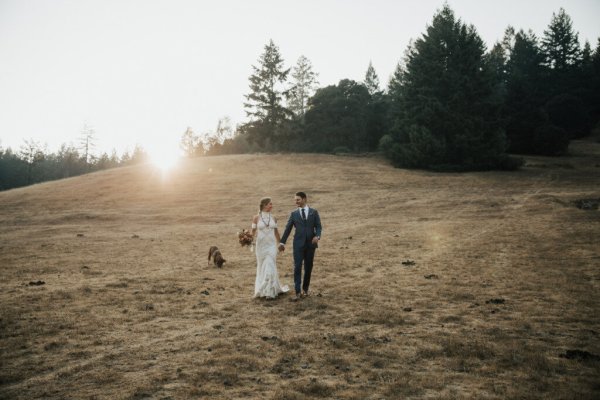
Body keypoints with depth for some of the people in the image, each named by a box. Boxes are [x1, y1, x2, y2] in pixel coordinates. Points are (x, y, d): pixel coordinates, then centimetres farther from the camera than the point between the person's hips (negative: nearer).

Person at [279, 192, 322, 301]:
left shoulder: (314, 212, 5)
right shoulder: (294, 213, 6)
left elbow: (318, 226, 2)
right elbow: (288, 228, 8)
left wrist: (317, 236, -18)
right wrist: (282, 242, 8)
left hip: (310, 243, 1)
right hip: (298, 244, -1)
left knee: (308, 268, 8)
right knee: (297, 267, -9)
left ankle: (305, 289, 24)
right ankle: (298, 292, -10)